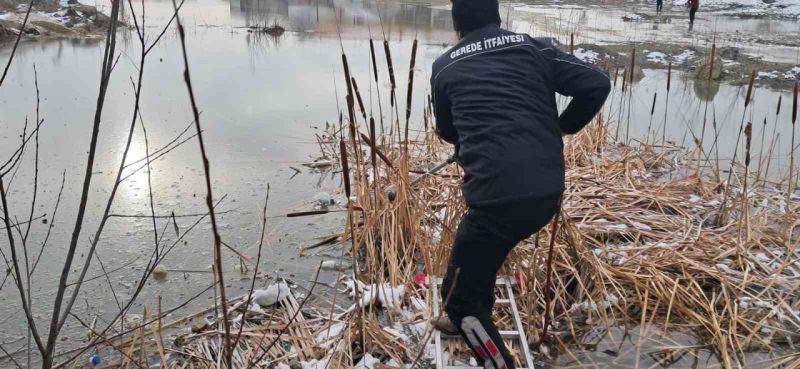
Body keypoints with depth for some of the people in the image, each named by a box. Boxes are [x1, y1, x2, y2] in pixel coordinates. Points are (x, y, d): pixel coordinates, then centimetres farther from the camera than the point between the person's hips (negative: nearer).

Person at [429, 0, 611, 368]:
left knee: (460, 293, 11)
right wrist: (563, 126, 20)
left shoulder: (444, 67, 12)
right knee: (480, 252, 32)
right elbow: (597, 84, 3)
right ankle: (465, 319, 53)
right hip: (547, 191, 5)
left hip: (496, 195, -5)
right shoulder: (535, 48, 12)